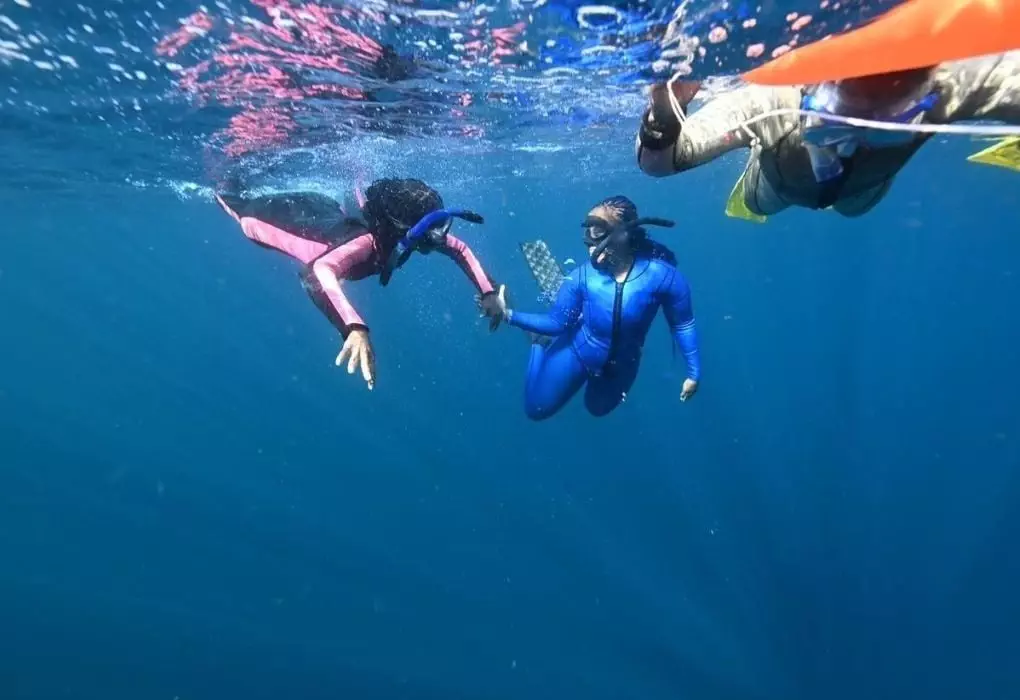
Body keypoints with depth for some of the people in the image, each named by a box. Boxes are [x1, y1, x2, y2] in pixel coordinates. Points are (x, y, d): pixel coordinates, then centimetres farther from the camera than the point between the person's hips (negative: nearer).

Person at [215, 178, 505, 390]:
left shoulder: (405, 236, -27)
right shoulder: (368, 241, -48)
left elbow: (461, 250, -12)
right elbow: (322, 269, -68)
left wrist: (487, 291, -23)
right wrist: (355, 327, -81)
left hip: (333, 213, 5)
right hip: (308, 223, -5)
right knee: (251, 220, 23)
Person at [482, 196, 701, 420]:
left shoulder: (661, 275, -27)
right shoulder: (582, 276, -26)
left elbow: (683, 325, -14)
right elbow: (557, 323, -17)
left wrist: (693, 373, -10)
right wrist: (508, 314, -27)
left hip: (622, 366, 2)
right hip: (578, 351, -1)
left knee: (597, 409, 28)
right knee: (536, 409, 9)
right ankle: (542, 342, 27)